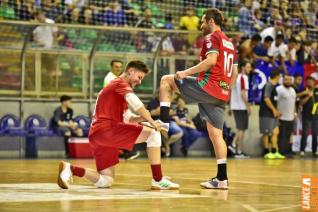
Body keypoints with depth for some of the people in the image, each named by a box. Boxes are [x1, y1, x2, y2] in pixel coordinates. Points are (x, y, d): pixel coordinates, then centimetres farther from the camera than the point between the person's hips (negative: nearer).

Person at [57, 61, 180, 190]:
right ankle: (158, 180, -15)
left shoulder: (117, 87, 32)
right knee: (153, 134, -11)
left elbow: (127, 118, 30)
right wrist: (151, 122, -14)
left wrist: (142, 118, 11)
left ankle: (69, 169, -1)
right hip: (107, 128, -10)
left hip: (96, 136, 10)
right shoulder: (120, 83, 2)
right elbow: (134, 101, -18)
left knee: (106, 182, 11)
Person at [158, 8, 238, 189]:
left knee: (166, 80, 6)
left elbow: (211, 60, -20)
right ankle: (222, 179, 2)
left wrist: (186, 73, -17)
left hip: (207, 86, -8)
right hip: (222, 94, 8)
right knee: (216, 134, 7)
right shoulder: (230, 43, 23)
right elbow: (235, 72, 24)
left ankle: (164, 121, -3)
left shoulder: (212, 37, -3)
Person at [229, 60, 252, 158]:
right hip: (242, 107, -8)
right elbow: (243, 94, -21)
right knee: (242, 129, -2)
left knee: (240, 128, 19)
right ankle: (239, 152, 0)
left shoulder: (236, 77, 14)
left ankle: (233, 145, 5)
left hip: (235, 106, 8)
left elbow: (231, 93, 18)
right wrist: (248, 106, -17)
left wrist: (230, 107, 23)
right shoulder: (243, 78, -13)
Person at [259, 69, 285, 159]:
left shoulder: (273, 86, 16)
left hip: (272, 114, 10)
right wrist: (274, 109, -18)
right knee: (266, 133, -3)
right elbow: (266, 99, -22)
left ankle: (274, 152, 13)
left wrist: (276, 111, 15)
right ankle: (267, 152, 2)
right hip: (266, 114, -10)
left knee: (275, 131, 9)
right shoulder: (268, 85, -14)